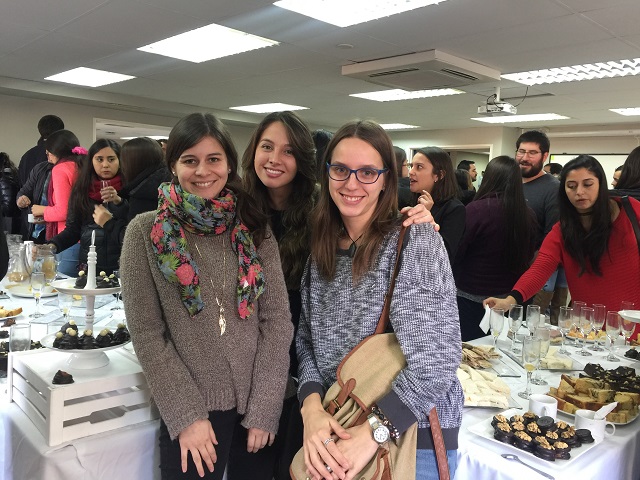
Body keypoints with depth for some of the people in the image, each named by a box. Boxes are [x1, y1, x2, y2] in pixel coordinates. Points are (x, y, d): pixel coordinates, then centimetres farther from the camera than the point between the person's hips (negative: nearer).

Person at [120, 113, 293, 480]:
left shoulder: (254, 228, -1)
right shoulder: (146, 232, -5)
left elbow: (278, 320, -4)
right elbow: (147, 333, -6)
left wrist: (264, 408, -8)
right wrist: (187, 415, -10)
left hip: (260, 404, 2)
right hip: (191, 411, -2)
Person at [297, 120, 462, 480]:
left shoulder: (416, 240, -14)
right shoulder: (321, 249, 3)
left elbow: (437, 355, -20)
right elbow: (308, 339, 3)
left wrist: (374, 433, -23)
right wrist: (313, 407, -14)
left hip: (413, 432, -5)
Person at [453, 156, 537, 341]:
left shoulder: (476, 209, -18)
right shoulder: (528, 215, -2)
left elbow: (456, 252, -12)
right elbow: (528, 257, 11)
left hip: (472, 296, -5)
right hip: (510, 296, 5)